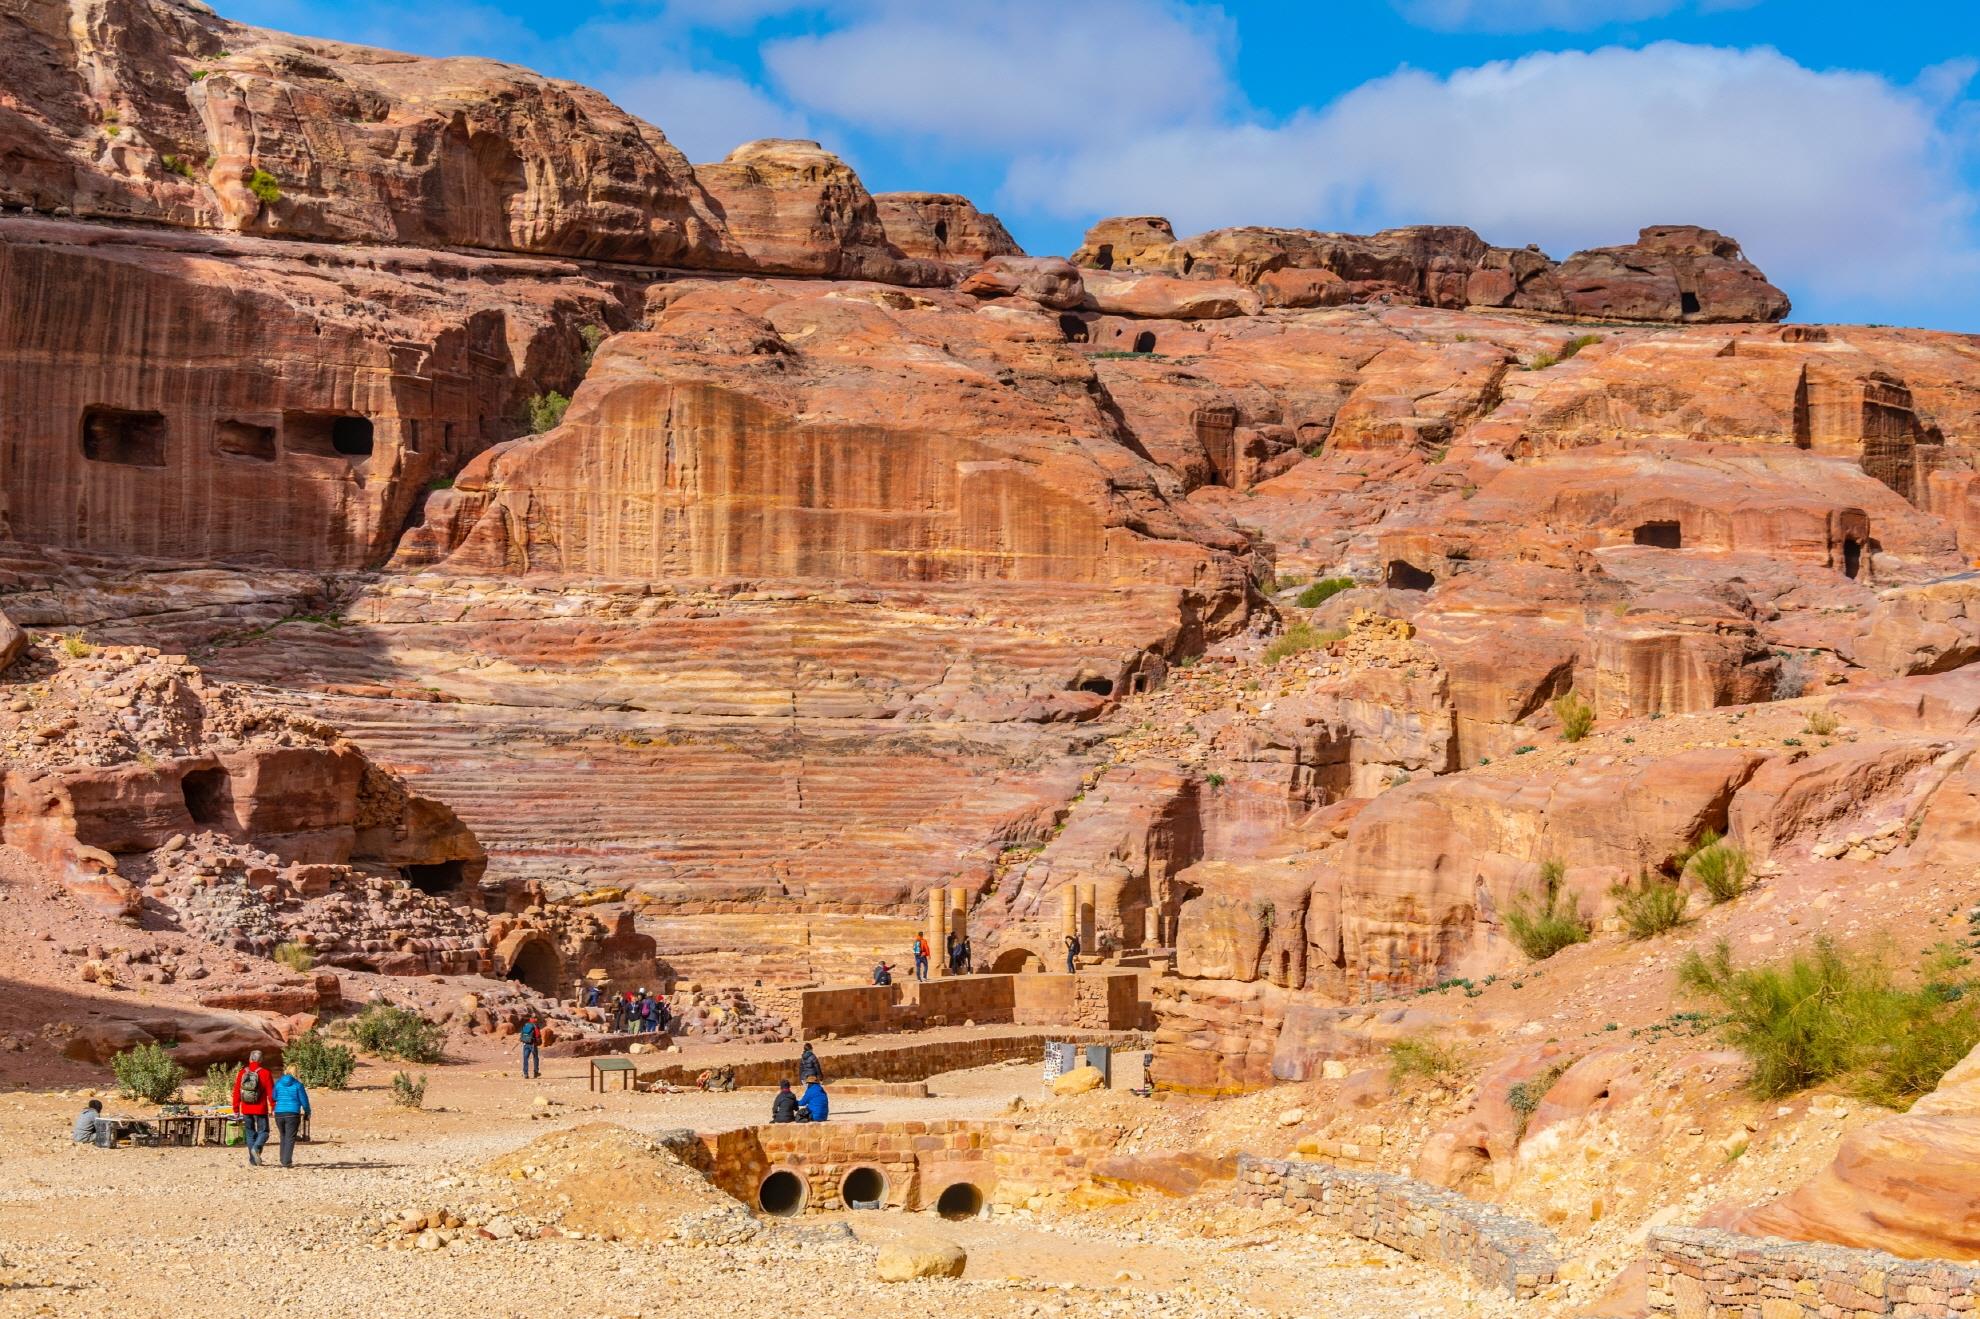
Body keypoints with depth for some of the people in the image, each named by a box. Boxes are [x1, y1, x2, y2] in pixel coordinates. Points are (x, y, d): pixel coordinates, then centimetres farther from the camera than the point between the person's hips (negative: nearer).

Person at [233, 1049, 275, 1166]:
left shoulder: (242, 1073, 3)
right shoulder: (265, 1073, -7)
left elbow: (236, 1092, 5)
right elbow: (271, 1092, -7)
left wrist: (236, 1109, 11)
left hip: (246, 1109, 3)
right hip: (260, 1109, -3)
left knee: (250, 1134, 12)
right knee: (263, 1132, 7)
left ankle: (253, 1161, 8)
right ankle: (256, 1148, -22)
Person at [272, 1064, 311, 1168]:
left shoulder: (278, 1083, 5)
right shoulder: (298, 1084, -4)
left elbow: (274, 1097, 13)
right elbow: (304, 1100, 0)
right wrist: (307, 1112, 15)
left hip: (279, 1113, 4)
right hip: (293, 1114, -4)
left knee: (283, 1137, 19)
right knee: (290, 1138, -1)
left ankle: (283, 1160, 23)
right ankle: (287, 1162, -10)